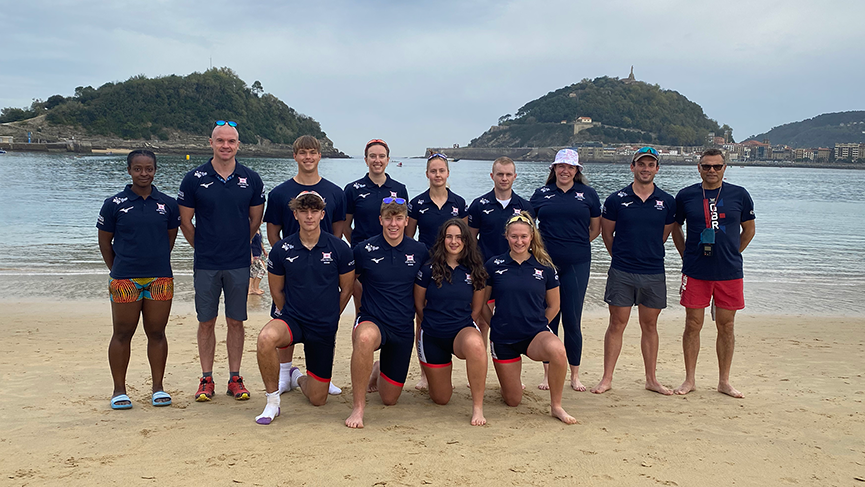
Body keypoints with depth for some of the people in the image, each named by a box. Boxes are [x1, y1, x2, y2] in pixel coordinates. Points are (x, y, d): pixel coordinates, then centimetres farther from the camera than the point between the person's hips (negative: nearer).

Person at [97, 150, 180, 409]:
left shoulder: (168, 204, 4)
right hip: (124, 280, -1)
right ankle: (119, 390, 16)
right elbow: (104, 242, 7)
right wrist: (118, 270, 9)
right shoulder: (114, 204, -1)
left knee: (157, 333, 8)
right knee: (122, 334, 5)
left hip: (160, 280, 2)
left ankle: (158, 387, 19)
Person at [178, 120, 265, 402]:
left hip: (239, 264, 1)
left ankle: (235, 378, 16)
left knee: (236, 322, 6)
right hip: (205, 265, -1)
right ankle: (206, 379, 17)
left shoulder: (251, 179, 1)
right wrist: (204, 247, 11)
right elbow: (185, 221, 6)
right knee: (206, 322, 6)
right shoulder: (194, 178, -2)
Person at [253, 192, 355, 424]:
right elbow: (276, 290, 9)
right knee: (266, 337, -38)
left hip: (324, 328, 1)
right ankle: (272, 401, -16)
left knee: (318, 399, 5)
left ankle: (298, 378, 43)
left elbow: (346, 289, 7)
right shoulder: (282, 249, -5)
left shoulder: (339, 248, -6)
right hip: (292, 319, 0)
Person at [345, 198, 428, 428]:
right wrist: (366, 305, 7)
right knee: (365, 337, -42)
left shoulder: (420, 251, 0)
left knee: (390, 399, 9)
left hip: (404, 329, 3)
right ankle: (358, 407, -26)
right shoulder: (364, 249, -6)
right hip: (372, 321, -2)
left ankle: (379, 370, 45)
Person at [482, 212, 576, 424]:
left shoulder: (544, 267, -2)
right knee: (512, 401, 7)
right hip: (503, 338, 1)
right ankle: (512, 379, 45)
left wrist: (536, 326, 7)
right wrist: (496, 325, 6)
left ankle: (556, 406, -15)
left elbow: (553, 306, 9)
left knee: (557, 350, -37)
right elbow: (482, 303, 7)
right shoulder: (494, 265, -3)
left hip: (536, 333, 0)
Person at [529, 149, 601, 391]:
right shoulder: (541, 194, 8)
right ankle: (548, 373, 16)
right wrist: (546, 245, 7)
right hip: (546, 263, 1)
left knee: (572, 320, 1)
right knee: (548, 319, 5)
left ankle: (575, 375, 14)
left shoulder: (588, 194, 7)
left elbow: (595, 229, 14)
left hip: (577, 264, -1)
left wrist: (575, 245, 9)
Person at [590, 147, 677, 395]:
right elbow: (607, 234, 8)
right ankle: (607, 379, 11)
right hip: (621, 273, -2)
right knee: (617, 324, 3)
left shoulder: (667, 202, 3)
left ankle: (651, 379, 21)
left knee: (650, 326, 10)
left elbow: (664, 236, 15)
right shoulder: (616, 199, -2)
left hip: (654, 273, 2)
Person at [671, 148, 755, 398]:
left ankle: (724, 381, 19)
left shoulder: (739, 195, 3)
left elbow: (749, 229, 14)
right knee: (693, 325, 3)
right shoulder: (686, 196, 2)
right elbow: (675, 228, 15)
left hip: (730, 272, 1)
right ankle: (690, 379, 15)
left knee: (726, 326, 7)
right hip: (695, 272, 0)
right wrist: (687, 256, 8)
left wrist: (731, 254, 9)